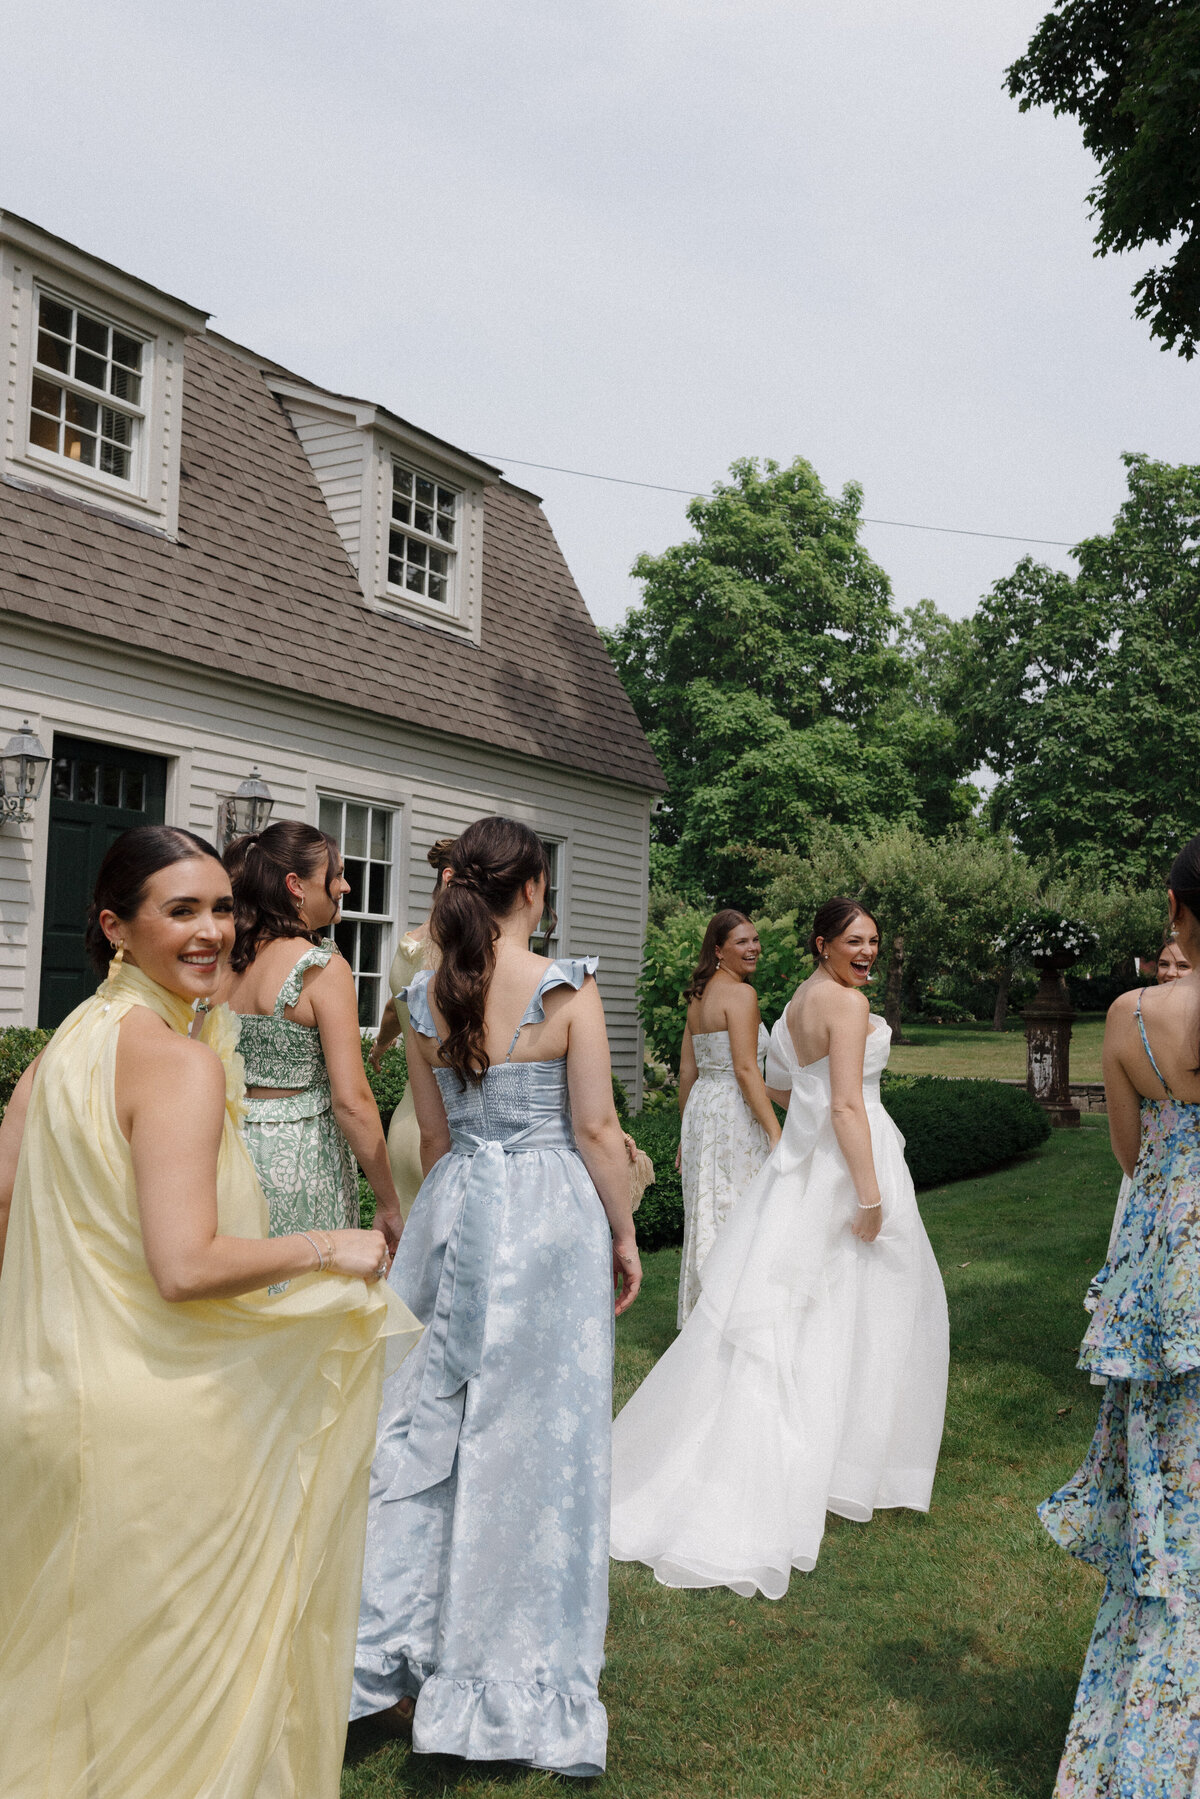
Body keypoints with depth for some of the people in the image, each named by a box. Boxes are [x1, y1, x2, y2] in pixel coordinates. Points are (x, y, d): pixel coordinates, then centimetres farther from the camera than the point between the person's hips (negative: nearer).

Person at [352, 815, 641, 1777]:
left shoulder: (427, 996, 1)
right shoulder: (566, 988, -12)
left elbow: (434, 1135, 8)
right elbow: (596, 1132, -11)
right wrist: (625, 1236, 0)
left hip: (454, 1210, 4)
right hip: (549, 1212, -4)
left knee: (429, 1418, 15)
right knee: (537, 1431, 7)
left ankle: (394, 1652, 26)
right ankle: (522, 1675, 21)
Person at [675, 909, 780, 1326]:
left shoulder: (699, 995, 13)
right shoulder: (740, 993, -12)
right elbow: (745, 1069, -19)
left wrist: (686, 1134, 20)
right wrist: (776, 1134, -19)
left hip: (700, 1108, 9)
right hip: (733, 1115, -9)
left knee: (707, 1213, 13)